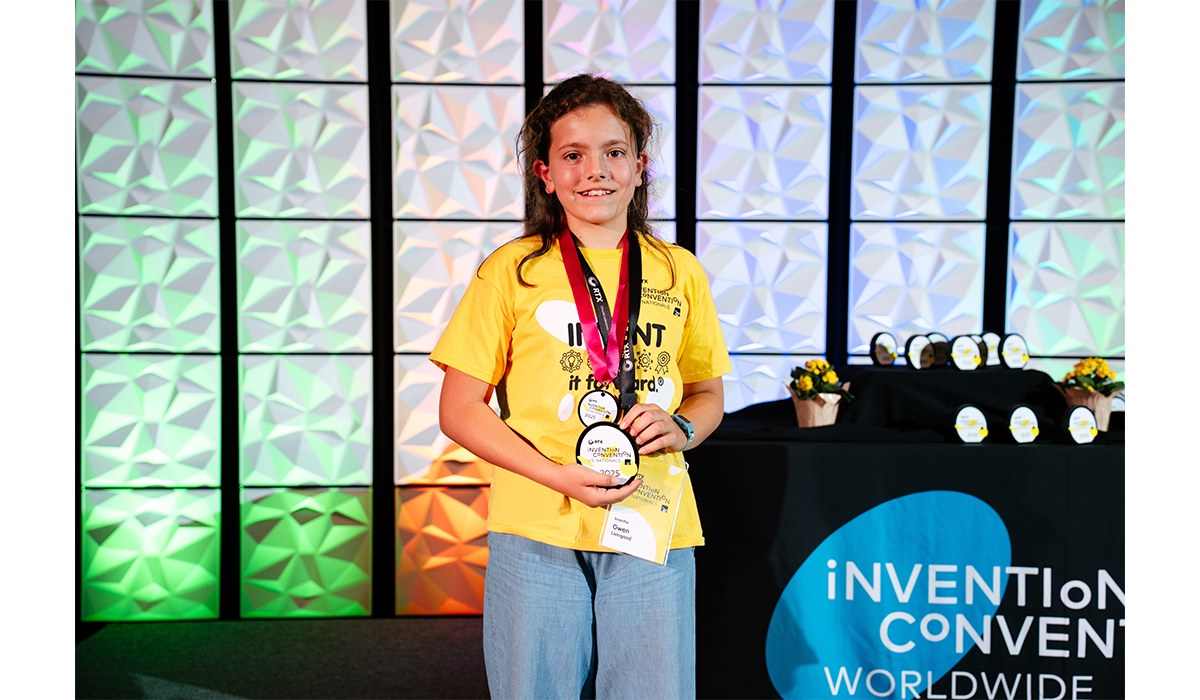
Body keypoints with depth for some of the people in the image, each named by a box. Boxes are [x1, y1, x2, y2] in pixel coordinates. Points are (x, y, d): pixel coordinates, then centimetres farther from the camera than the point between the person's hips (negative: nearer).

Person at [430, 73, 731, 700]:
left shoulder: (680, 272, 9)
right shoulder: (513, 270, 0)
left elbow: (708, 394, 18)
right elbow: (458, 410, -1)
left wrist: (680, 428, -6)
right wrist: (559, 477, -13)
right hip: (539, 531, -2)